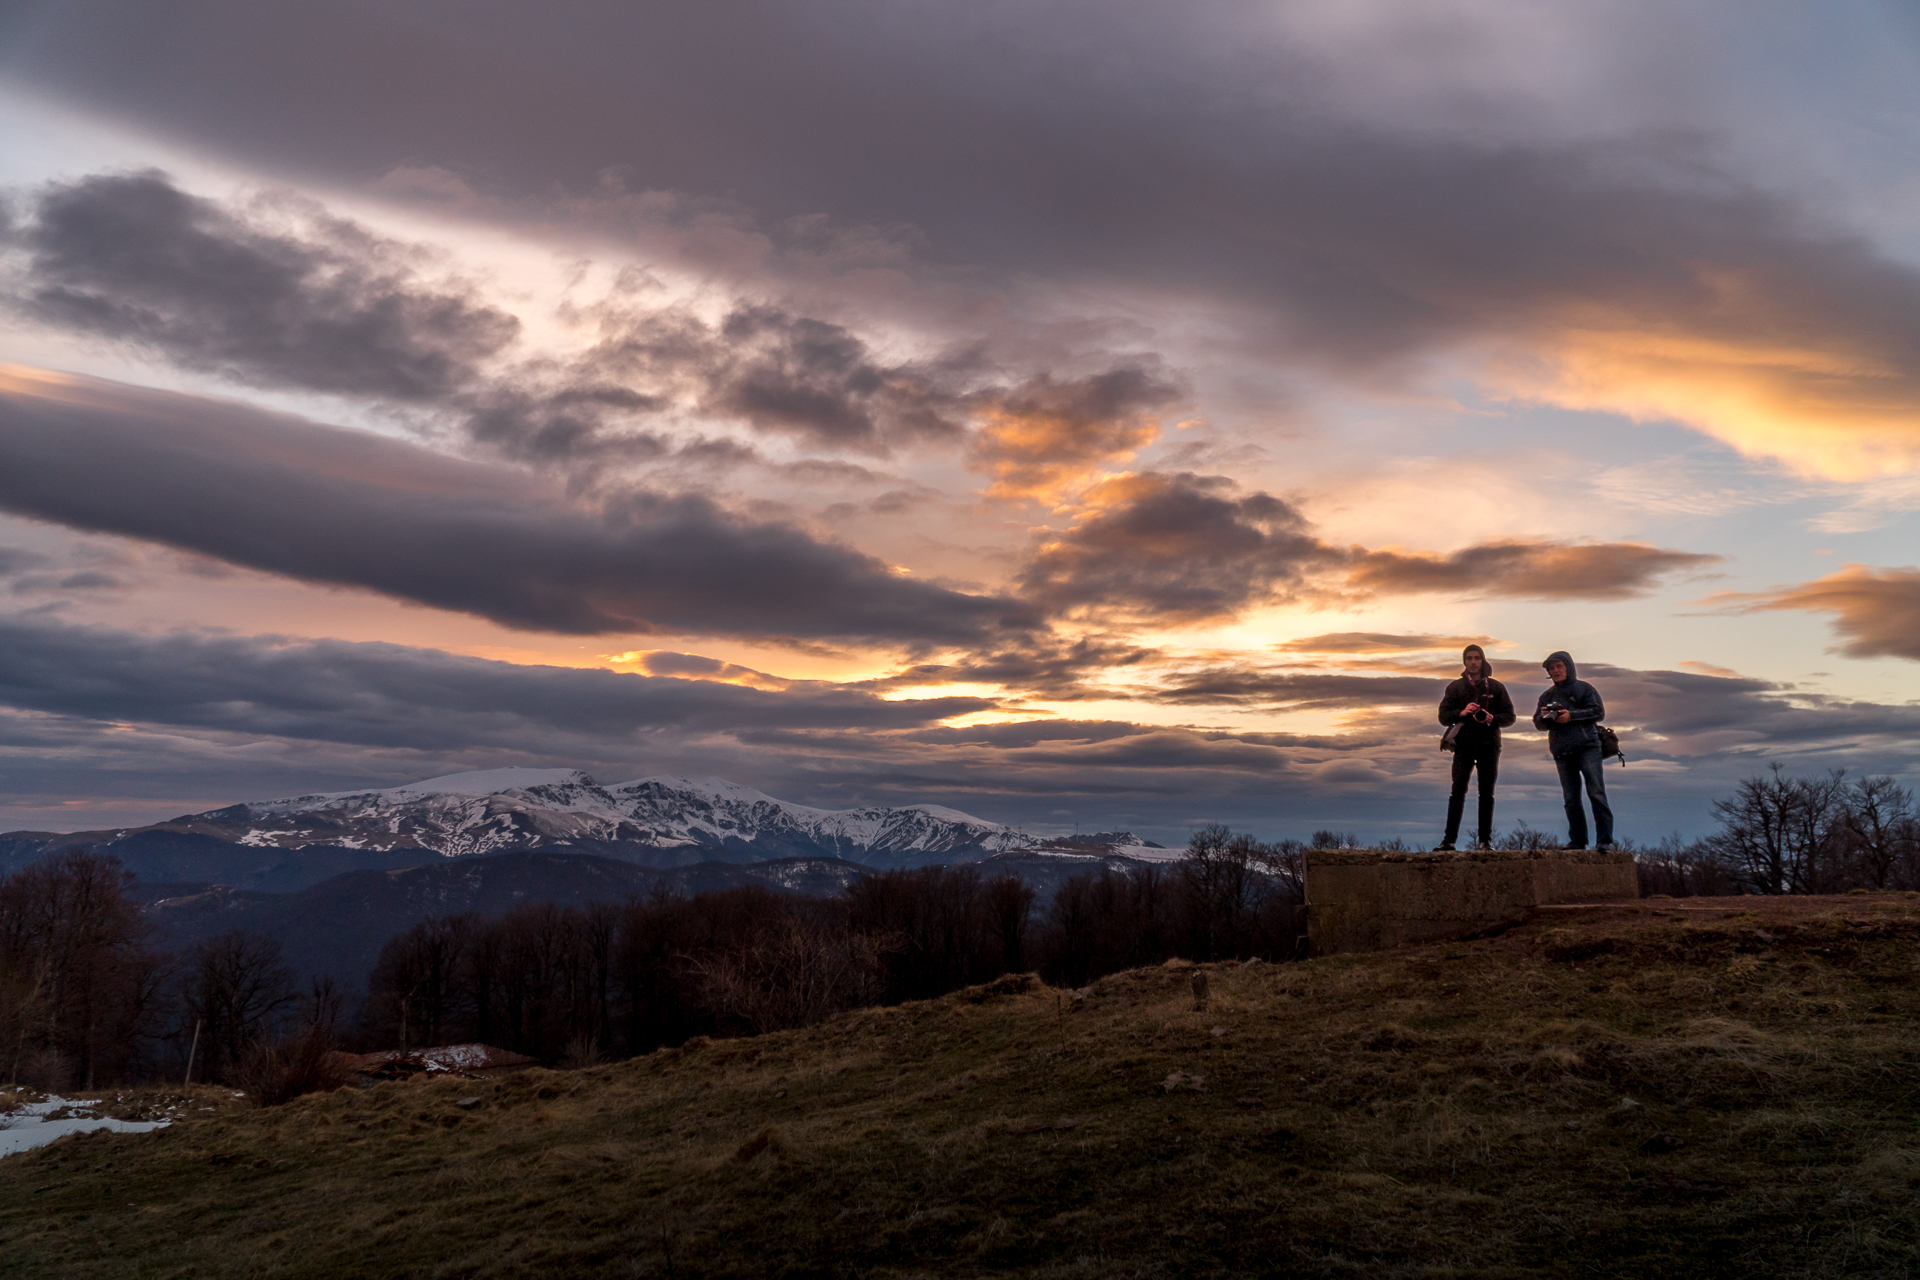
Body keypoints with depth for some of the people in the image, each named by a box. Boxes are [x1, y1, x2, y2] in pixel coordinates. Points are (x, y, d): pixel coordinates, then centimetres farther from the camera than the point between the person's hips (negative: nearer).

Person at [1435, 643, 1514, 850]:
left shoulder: (1496, 687, 8)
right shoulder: (1455, 687, 8)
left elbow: (1509, 716, 6)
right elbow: (1443, 716, 3)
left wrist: (1492, 719, -14)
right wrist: (1461, 713, -16)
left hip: (1489, 746, 1)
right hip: (1464, 744, -1)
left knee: (1487, 794, 2)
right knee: (1458, 792, -8)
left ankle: (1485, 840, 7)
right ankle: (1449, 840, -10)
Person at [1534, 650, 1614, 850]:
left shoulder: (1584, 688, 5)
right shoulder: (1547, 696, 18)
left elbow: (1598, 712, -5)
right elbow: (1538, 724, 16)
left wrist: (1571, 716, -15)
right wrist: (1544, 717, -8)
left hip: (1587, 748, -5)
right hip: (1562, 754, 5)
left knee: (1597, 794, -9)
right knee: (1571, 799, 6)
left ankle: (1605, 839, -6)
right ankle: (1577, 840, 12)